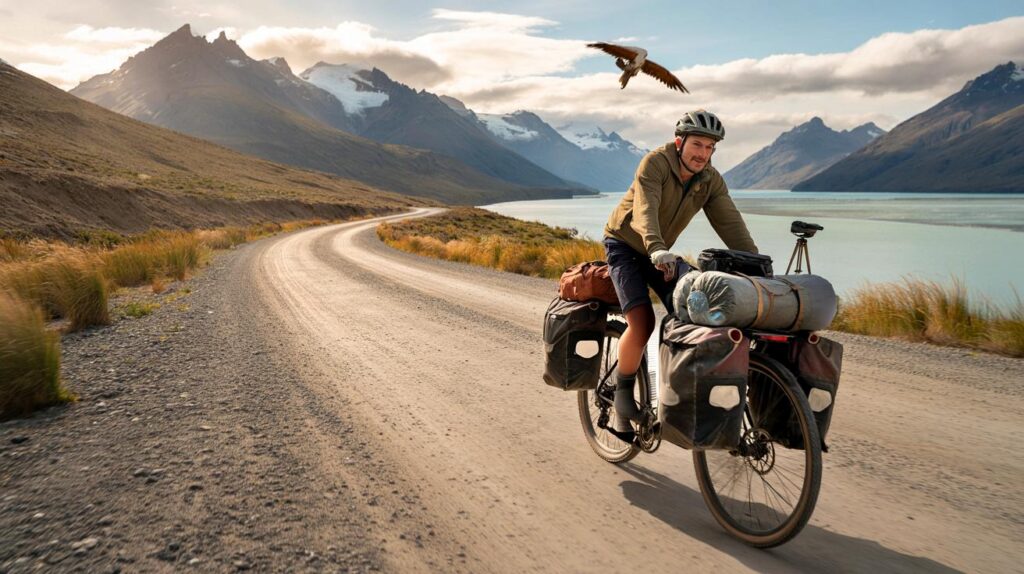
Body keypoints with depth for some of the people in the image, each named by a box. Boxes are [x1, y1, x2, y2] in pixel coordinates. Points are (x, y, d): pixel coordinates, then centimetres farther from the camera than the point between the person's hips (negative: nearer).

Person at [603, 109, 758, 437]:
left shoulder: (711, 181, -6)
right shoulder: (655, 163, -22)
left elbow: (730, 222, -14)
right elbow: (645, 209, -37)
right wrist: (656, 249, -55)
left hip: (663, 254, 6)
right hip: (625, 245, -5)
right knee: (642, 321, -22)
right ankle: (623, 392, -2)